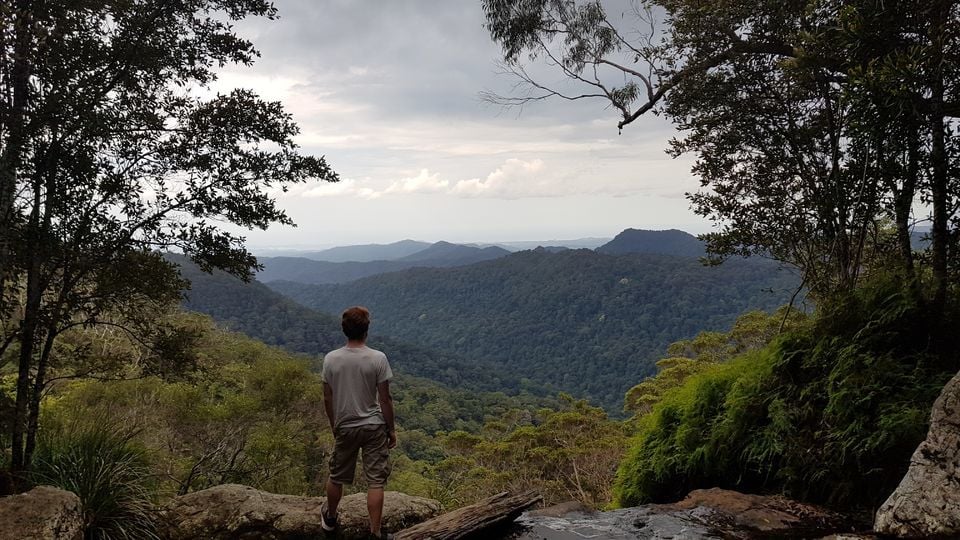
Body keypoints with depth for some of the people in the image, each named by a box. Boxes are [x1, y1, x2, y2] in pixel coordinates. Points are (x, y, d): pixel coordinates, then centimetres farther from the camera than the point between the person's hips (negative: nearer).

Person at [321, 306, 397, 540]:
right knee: (376, 481, 5)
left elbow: (328, 399, 1)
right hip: (374, 426, -3)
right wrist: (391, 429, 1)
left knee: (336, 476, 21)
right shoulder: (378, 358, -15)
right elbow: (385, 399, -11)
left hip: (345, 427, 3)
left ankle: (330, 517, 43)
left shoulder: (331, 359, -8)